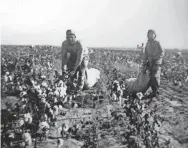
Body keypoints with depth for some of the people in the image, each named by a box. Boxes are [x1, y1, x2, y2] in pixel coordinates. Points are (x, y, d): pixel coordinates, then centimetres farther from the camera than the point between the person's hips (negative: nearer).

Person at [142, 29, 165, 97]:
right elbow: (145, 54, 14)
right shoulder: (147, 44, 12)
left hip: (157, 63, -4)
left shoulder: (157, 43, -1)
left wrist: (155, 58, -15)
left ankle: (155, 91, -3)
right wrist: (144, 64, 9)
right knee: (151, 77, 3)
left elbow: (162, 52, -4)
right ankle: (154, 91, 13)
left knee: (155, 77, -14)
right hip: (150, 63, 5)